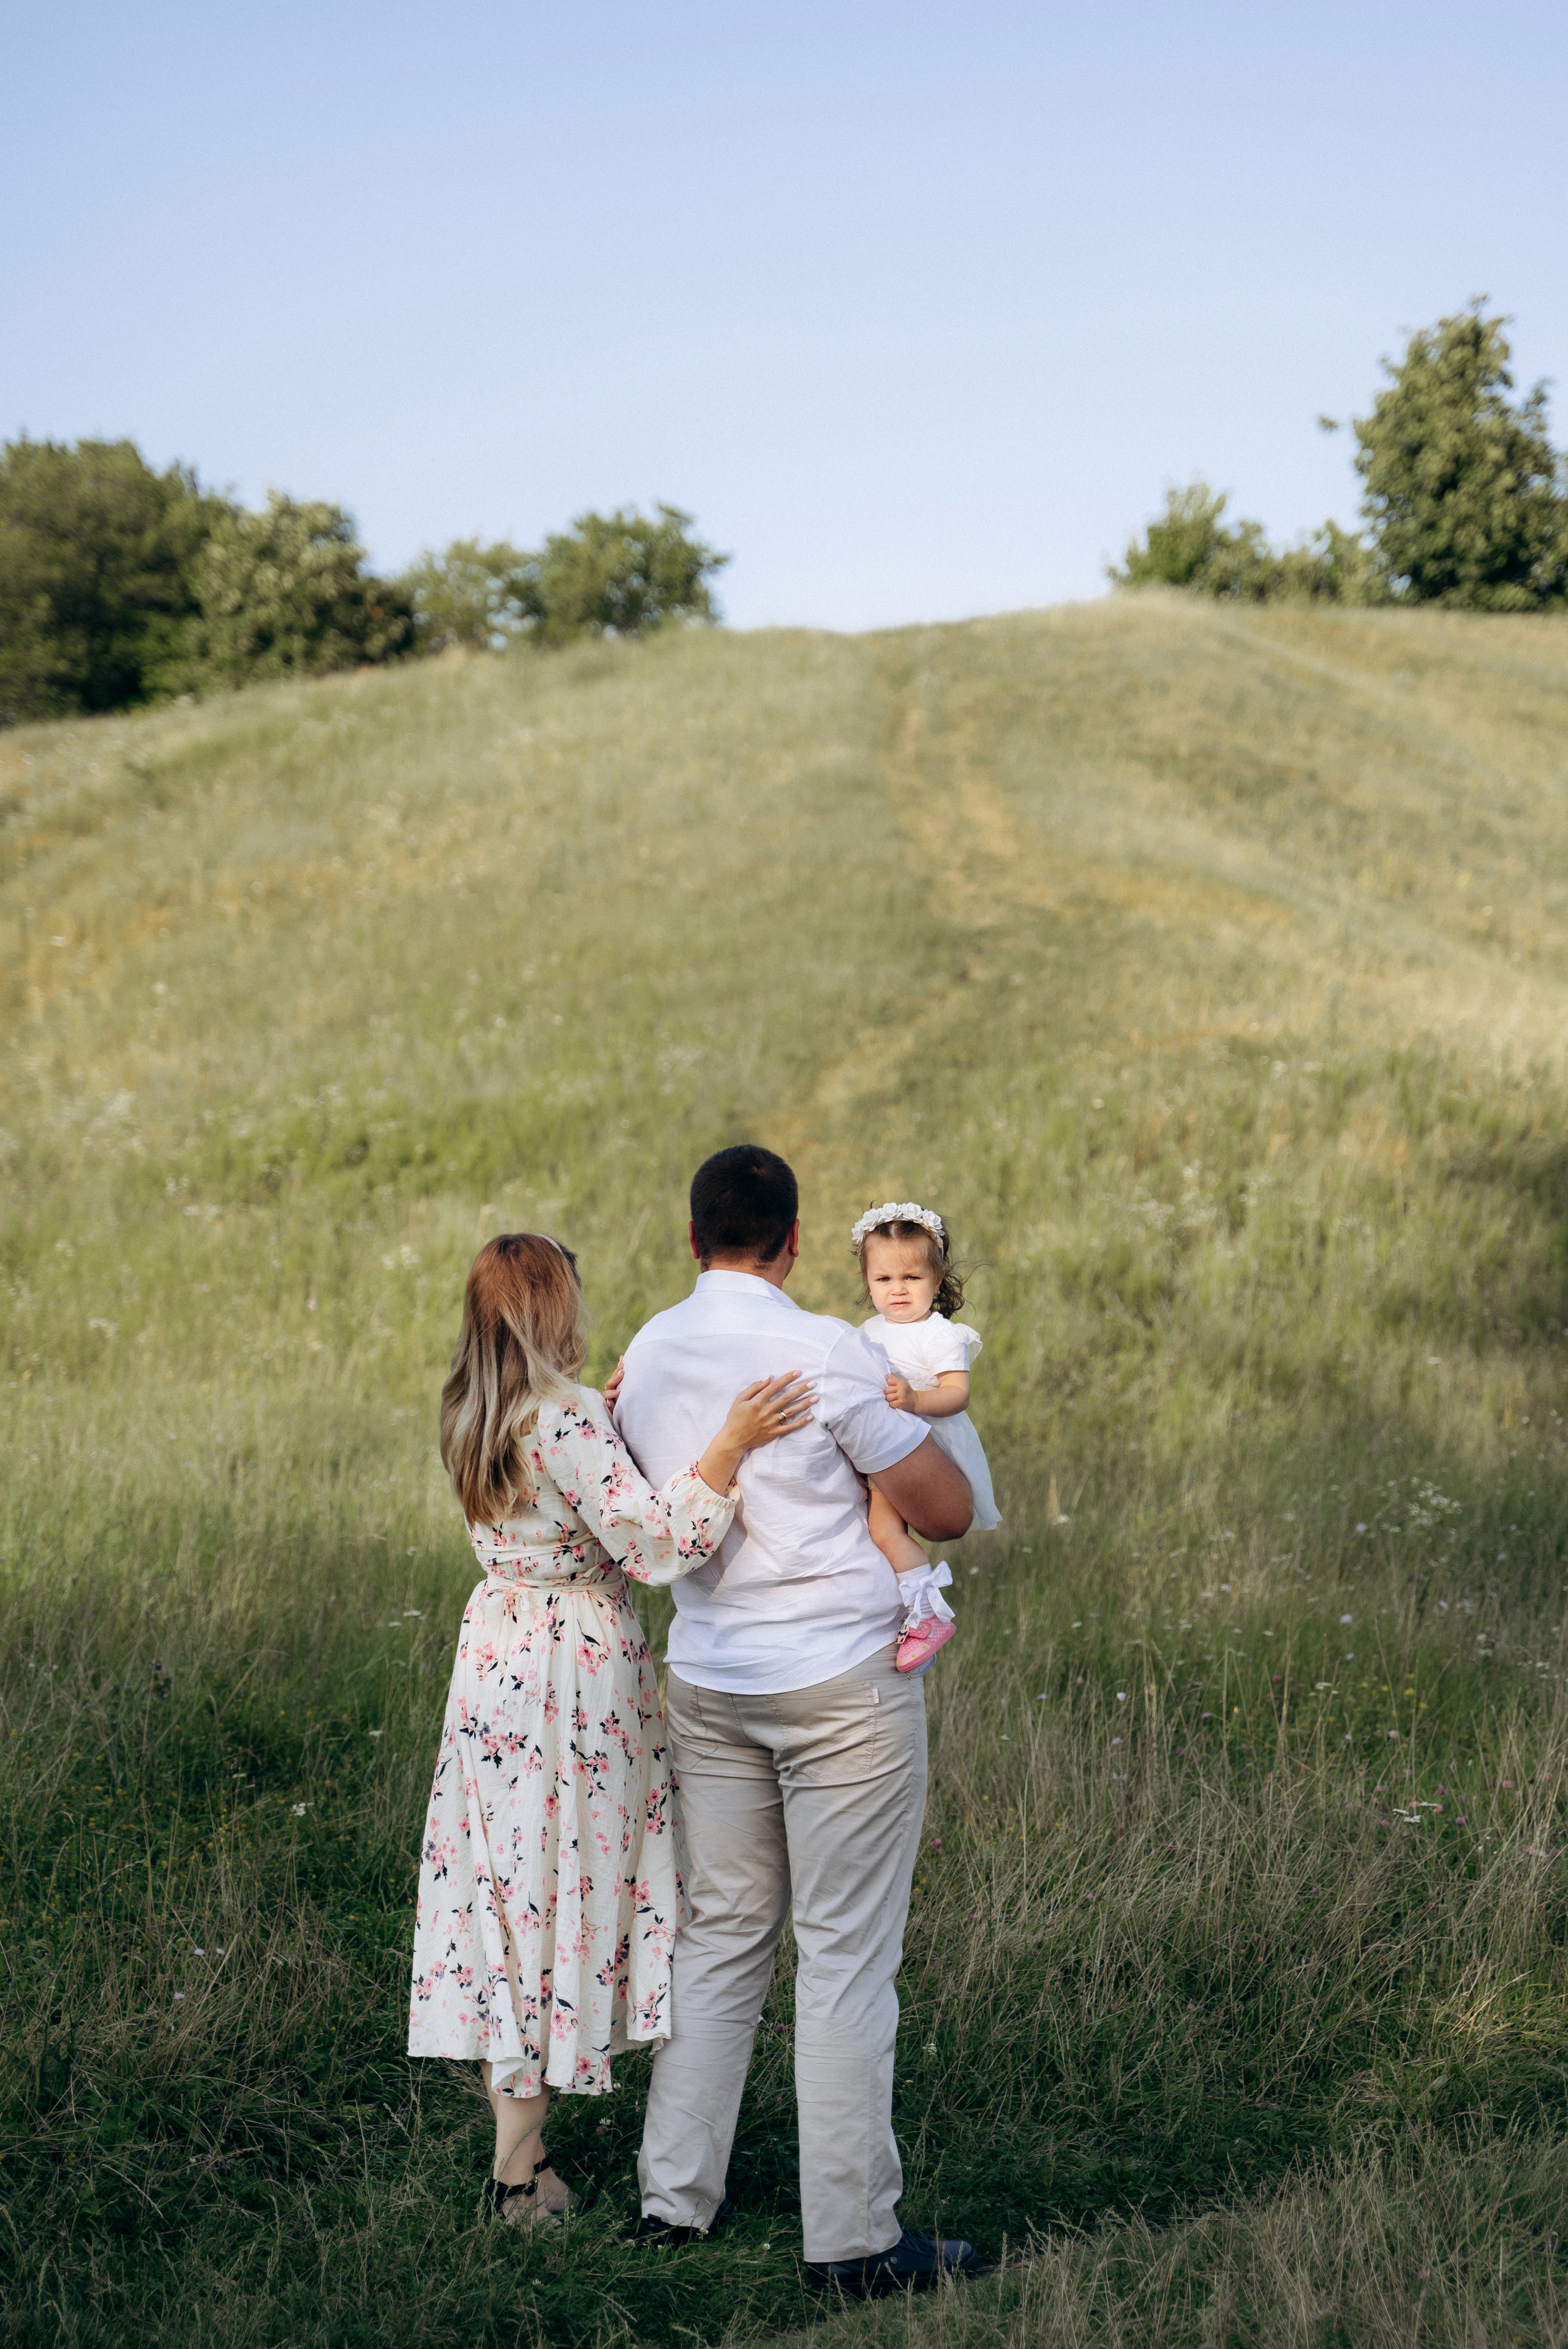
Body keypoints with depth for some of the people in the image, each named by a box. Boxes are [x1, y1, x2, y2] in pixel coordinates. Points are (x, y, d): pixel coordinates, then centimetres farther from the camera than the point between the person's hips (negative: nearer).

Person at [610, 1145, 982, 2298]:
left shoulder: (648, 1354, 4)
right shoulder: (829, 1352, -16)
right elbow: (949, 1510, -11)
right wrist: (899, 1427, 7)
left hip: (707, 1675, 6)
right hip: (840, 1682, -6)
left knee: (722, 1933, 17)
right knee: (847, 1956, 0)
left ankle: (675, 2193, 23)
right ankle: (855, 2237, 6)